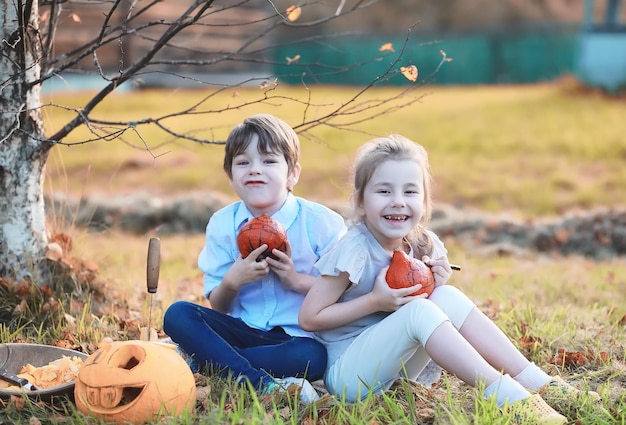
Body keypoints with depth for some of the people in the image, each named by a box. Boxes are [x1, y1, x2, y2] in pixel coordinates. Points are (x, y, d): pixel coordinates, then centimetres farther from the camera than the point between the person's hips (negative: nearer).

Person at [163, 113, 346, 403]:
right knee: (177, 314, -20)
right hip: (242, 330, 3)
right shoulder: (222, 224, 1)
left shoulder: (321, 222, -6)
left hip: (298, 334, -3)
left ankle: (199, 357, -23)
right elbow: (216, 309, 4)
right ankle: (264, 385, -33)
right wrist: (232, 281, -18)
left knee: (311, 357, -37)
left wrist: (297, 280, -18)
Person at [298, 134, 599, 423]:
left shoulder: (422, 245, 0)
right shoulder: (354, 250, -19)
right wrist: (375, 301, -23)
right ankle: (510, 399, -35)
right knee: (419, 310, -30)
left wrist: (437, 283, -10)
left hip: (396, 366, 7)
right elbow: (309, 318, -18)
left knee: (447, 296, -16)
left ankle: (537, 384, -20)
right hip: (346, 371, -6)